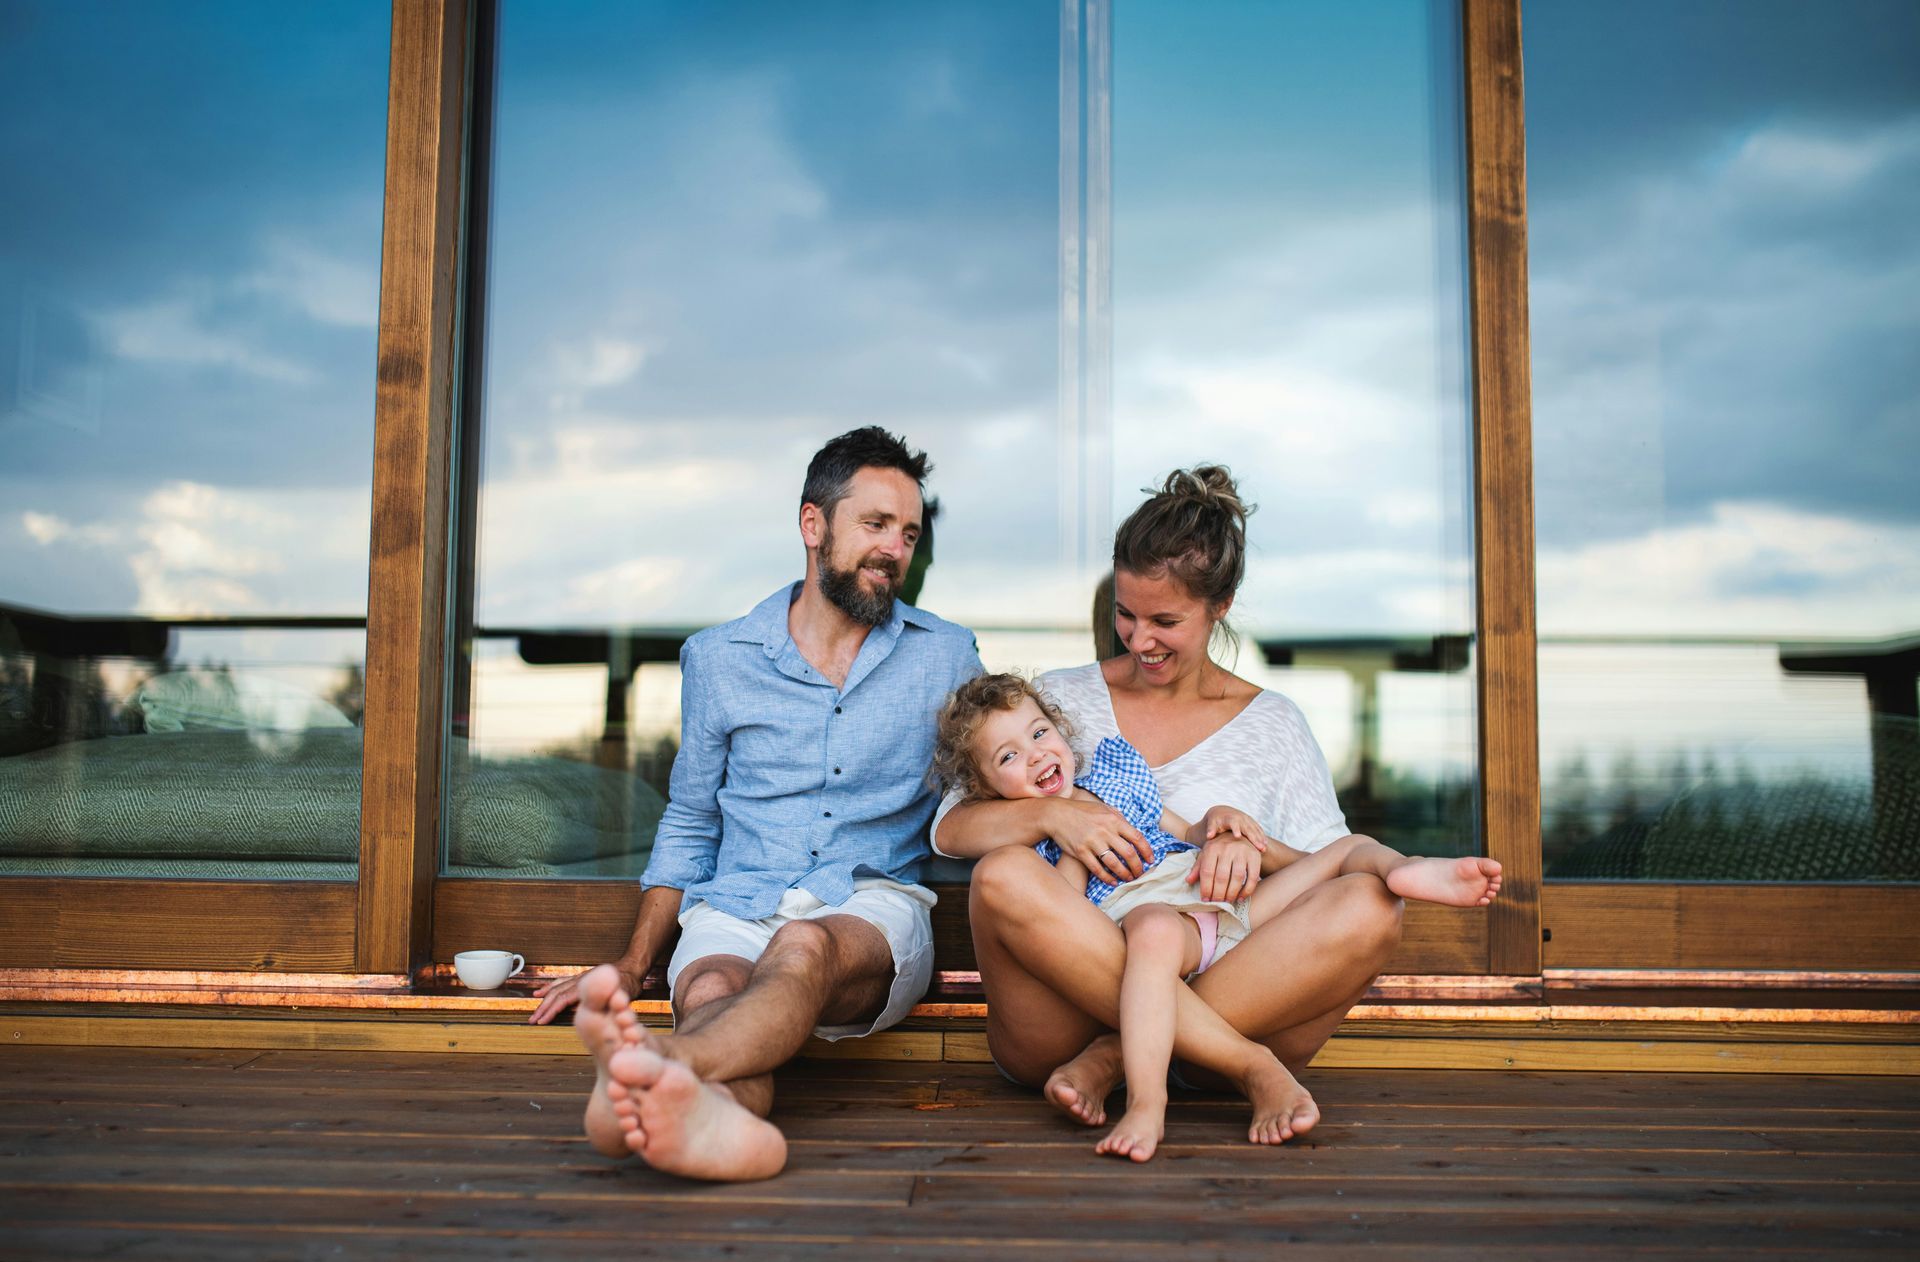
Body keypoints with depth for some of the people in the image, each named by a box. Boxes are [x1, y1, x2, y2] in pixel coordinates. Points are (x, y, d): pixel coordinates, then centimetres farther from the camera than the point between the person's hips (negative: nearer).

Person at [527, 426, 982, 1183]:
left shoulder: (947, 658, 13)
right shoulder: (718, 659, 13)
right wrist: (634, 963, 11)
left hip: (873, 906, -1)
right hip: (735, 908, 2)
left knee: (803, 948, -37)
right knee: (711, 990, -34)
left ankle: (667, 1061, -66)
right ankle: (717, 1113, -66)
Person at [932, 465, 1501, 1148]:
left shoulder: (1272, 724, 15)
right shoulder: (1060, 699, 13)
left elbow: (1336, 865, 5)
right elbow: (950, 828, 5)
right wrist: (1050, 813, -14)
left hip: (1224, 991, 1)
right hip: (1062, 1027, 0)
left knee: (1371, 906, -25)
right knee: (1005, 875, -32)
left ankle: (1116, 1057, -27)